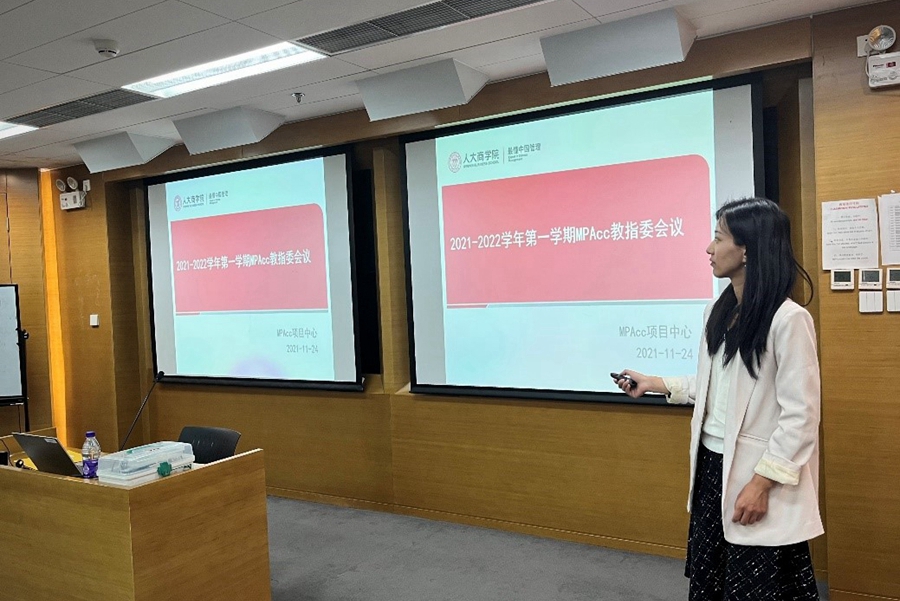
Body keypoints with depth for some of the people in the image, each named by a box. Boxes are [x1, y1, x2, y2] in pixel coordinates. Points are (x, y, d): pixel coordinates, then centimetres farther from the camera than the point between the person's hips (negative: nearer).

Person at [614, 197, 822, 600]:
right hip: (712, 465, 7)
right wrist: (654, 384, 14)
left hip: (758, 476, -7)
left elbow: (801, 416, -17)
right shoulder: (718, 311, 7)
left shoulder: (789, 319, -17)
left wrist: (762, 483, -18)